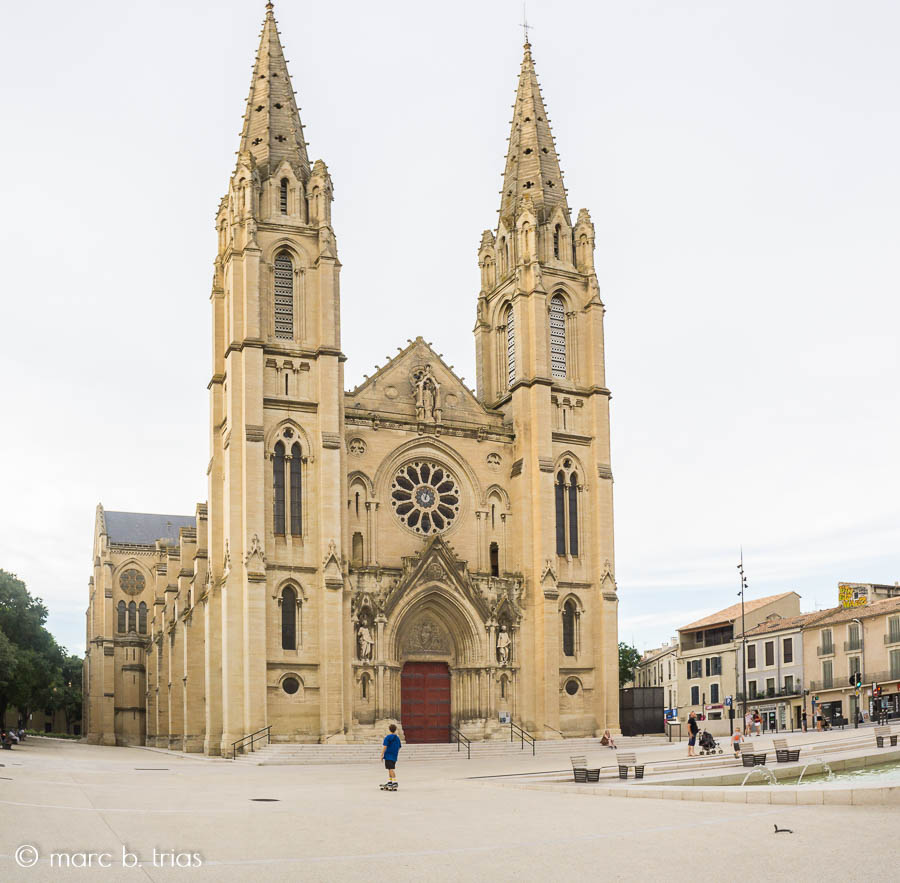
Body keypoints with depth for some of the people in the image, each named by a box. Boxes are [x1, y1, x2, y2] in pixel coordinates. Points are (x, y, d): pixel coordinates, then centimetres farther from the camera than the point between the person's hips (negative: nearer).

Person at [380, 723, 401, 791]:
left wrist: (382, 755, -8)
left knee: (391, 769, -9)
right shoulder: (397, 738, 10)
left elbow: (385, 747, -14)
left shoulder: (387, 737, -9)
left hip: (388, 756, -7)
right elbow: (399, 748, 17)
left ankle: (395, 782, -17)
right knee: (391, 769, 16)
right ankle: (389, 782, 24)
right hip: (394, 757, 7)